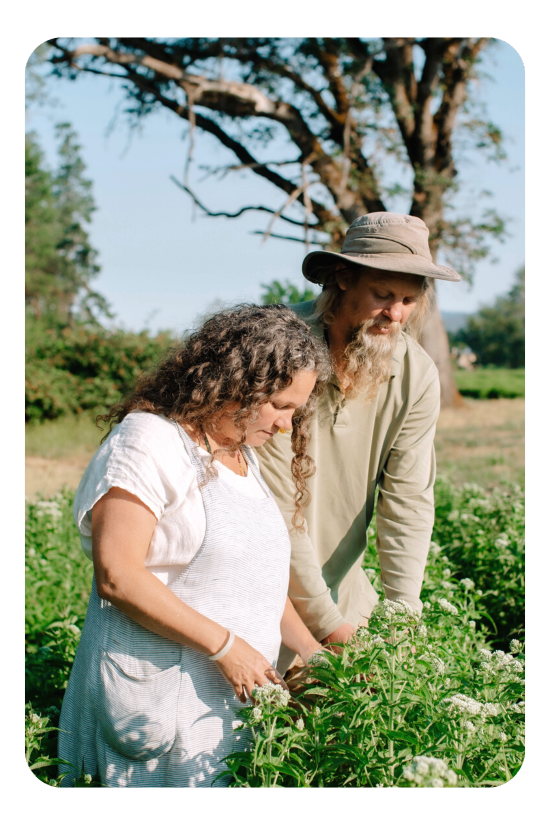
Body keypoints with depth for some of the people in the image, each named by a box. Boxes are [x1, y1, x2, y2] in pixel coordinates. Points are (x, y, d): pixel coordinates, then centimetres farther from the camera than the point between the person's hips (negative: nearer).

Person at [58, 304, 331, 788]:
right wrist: (225, 645, -19)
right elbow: (117, 576, -20)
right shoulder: (149, 442, -12)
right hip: (160, 706, -8)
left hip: (238, 700, 8)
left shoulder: (242, 455, 15)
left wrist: (311, 653, 10)